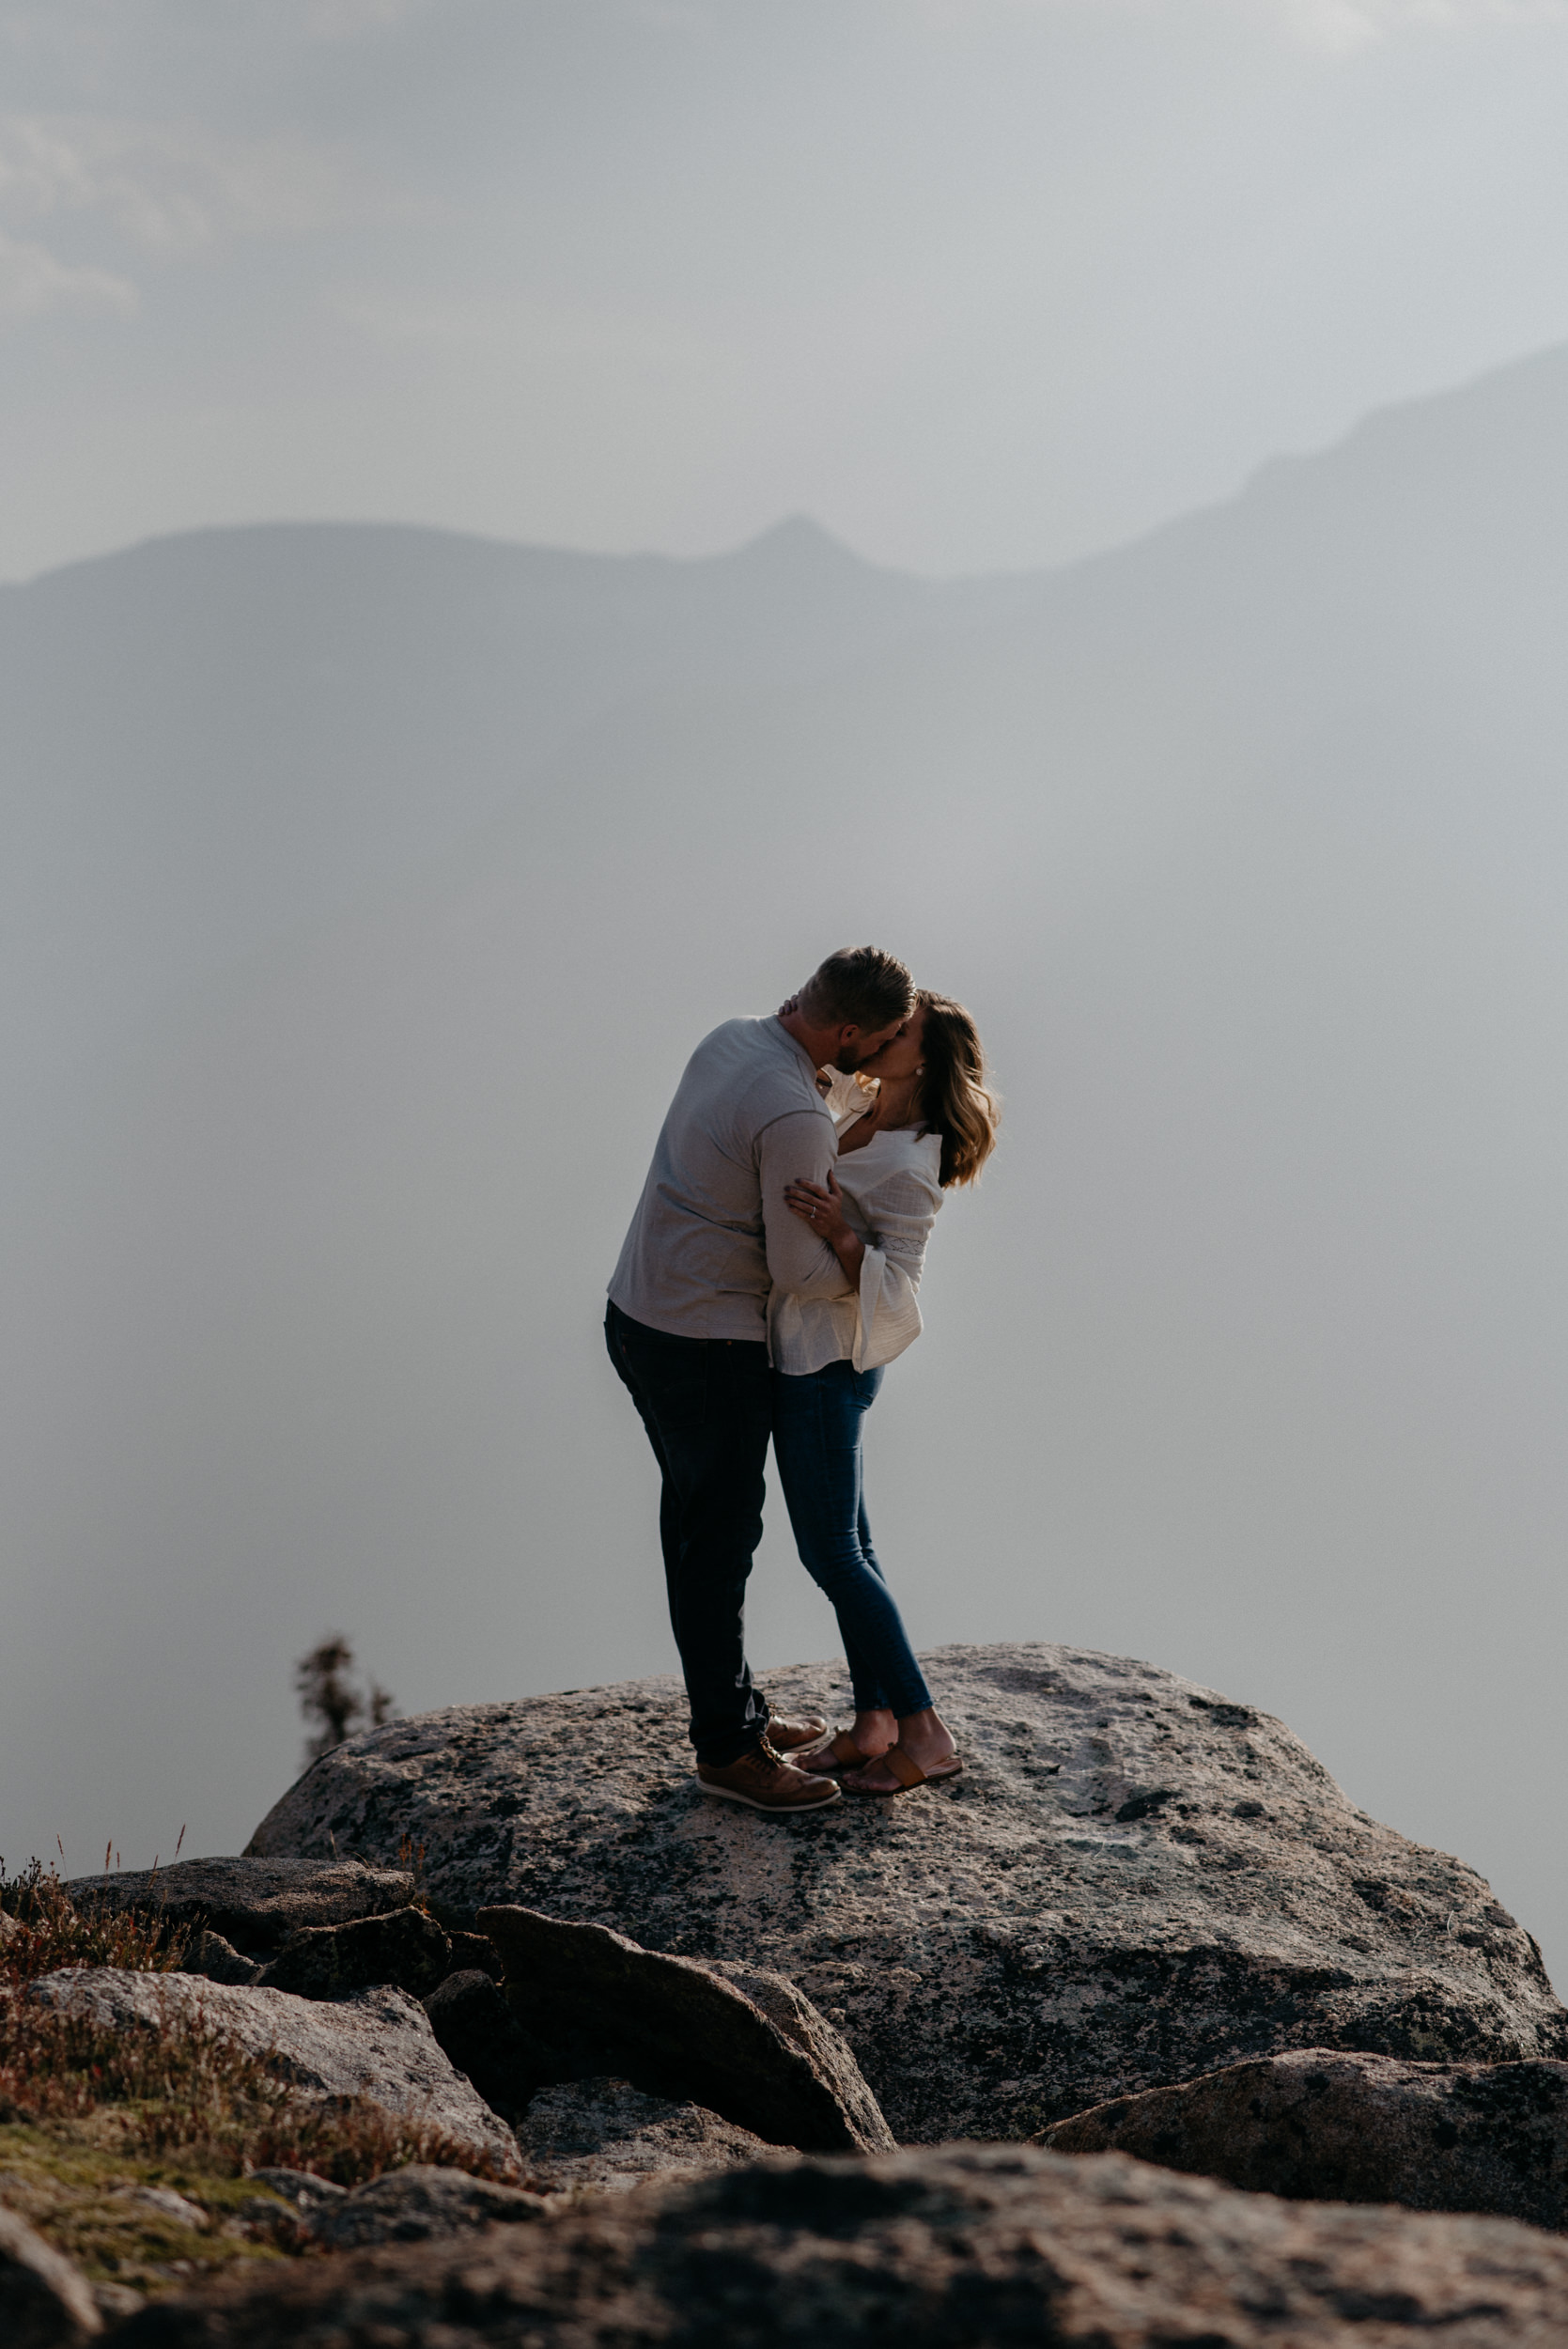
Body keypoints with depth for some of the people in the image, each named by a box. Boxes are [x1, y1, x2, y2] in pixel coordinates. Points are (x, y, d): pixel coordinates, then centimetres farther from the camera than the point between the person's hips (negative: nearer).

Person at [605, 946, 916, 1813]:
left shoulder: (730, 1040, 2)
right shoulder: (795, 1118, -26)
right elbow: (798, 1271, -19)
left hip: (637, 1314, 10)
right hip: (707, 1350, -10)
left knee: (697, 1527, 18)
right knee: (721, 1540, 1)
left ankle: (732, 1711, 31)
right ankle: (727, 1749, 12)